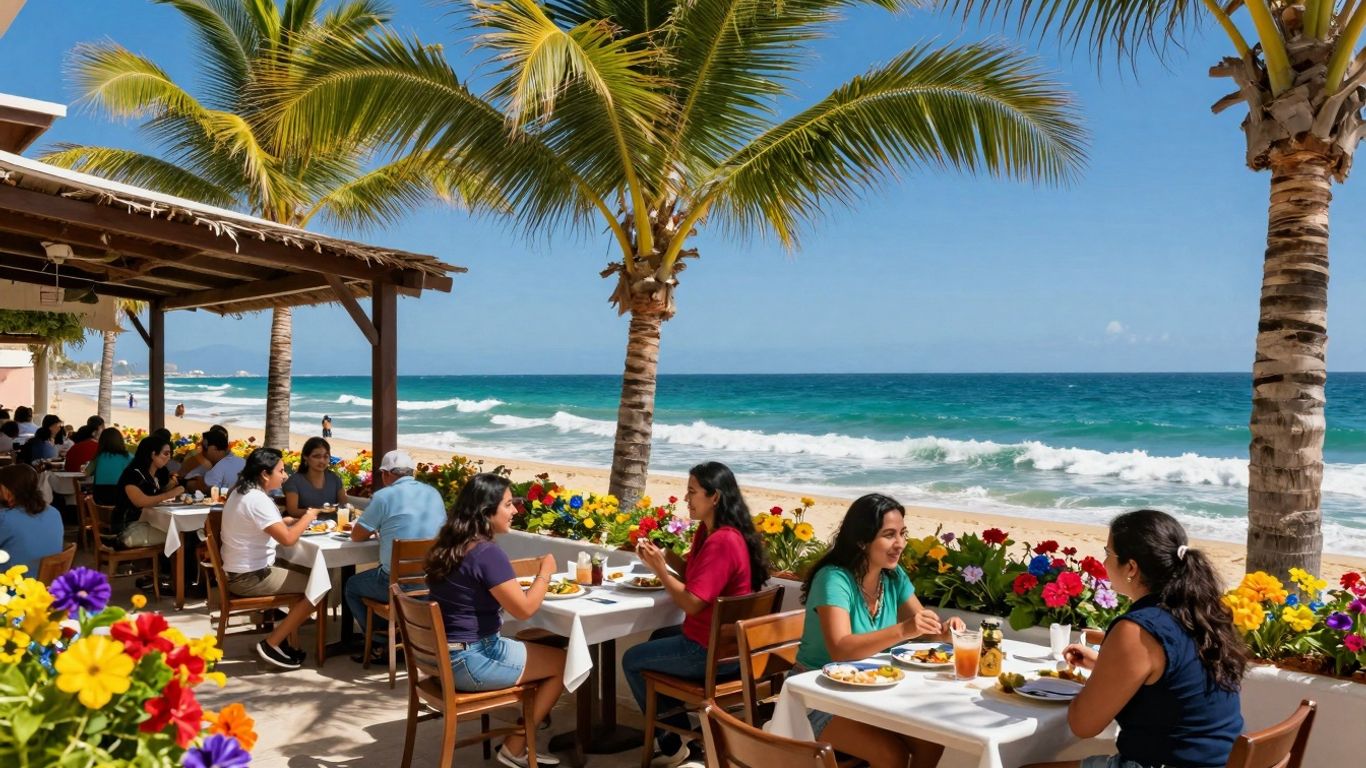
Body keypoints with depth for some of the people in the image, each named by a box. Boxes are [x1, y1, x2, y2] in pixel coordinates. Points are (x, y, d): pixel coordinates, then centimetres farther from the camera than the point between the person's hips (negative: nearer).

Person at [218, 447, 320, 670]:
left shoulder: (240, 492, 8)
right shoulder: (257, 499, -23)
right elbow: (287, 539, -28)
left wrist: (290, 521, 7)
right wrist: (307, 517, -11)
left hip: (239, 572, 10)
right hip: (251, 577, -10)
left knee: (303, 578, 18)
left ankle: (284, 638, 18)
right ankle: (271, 644, -3)